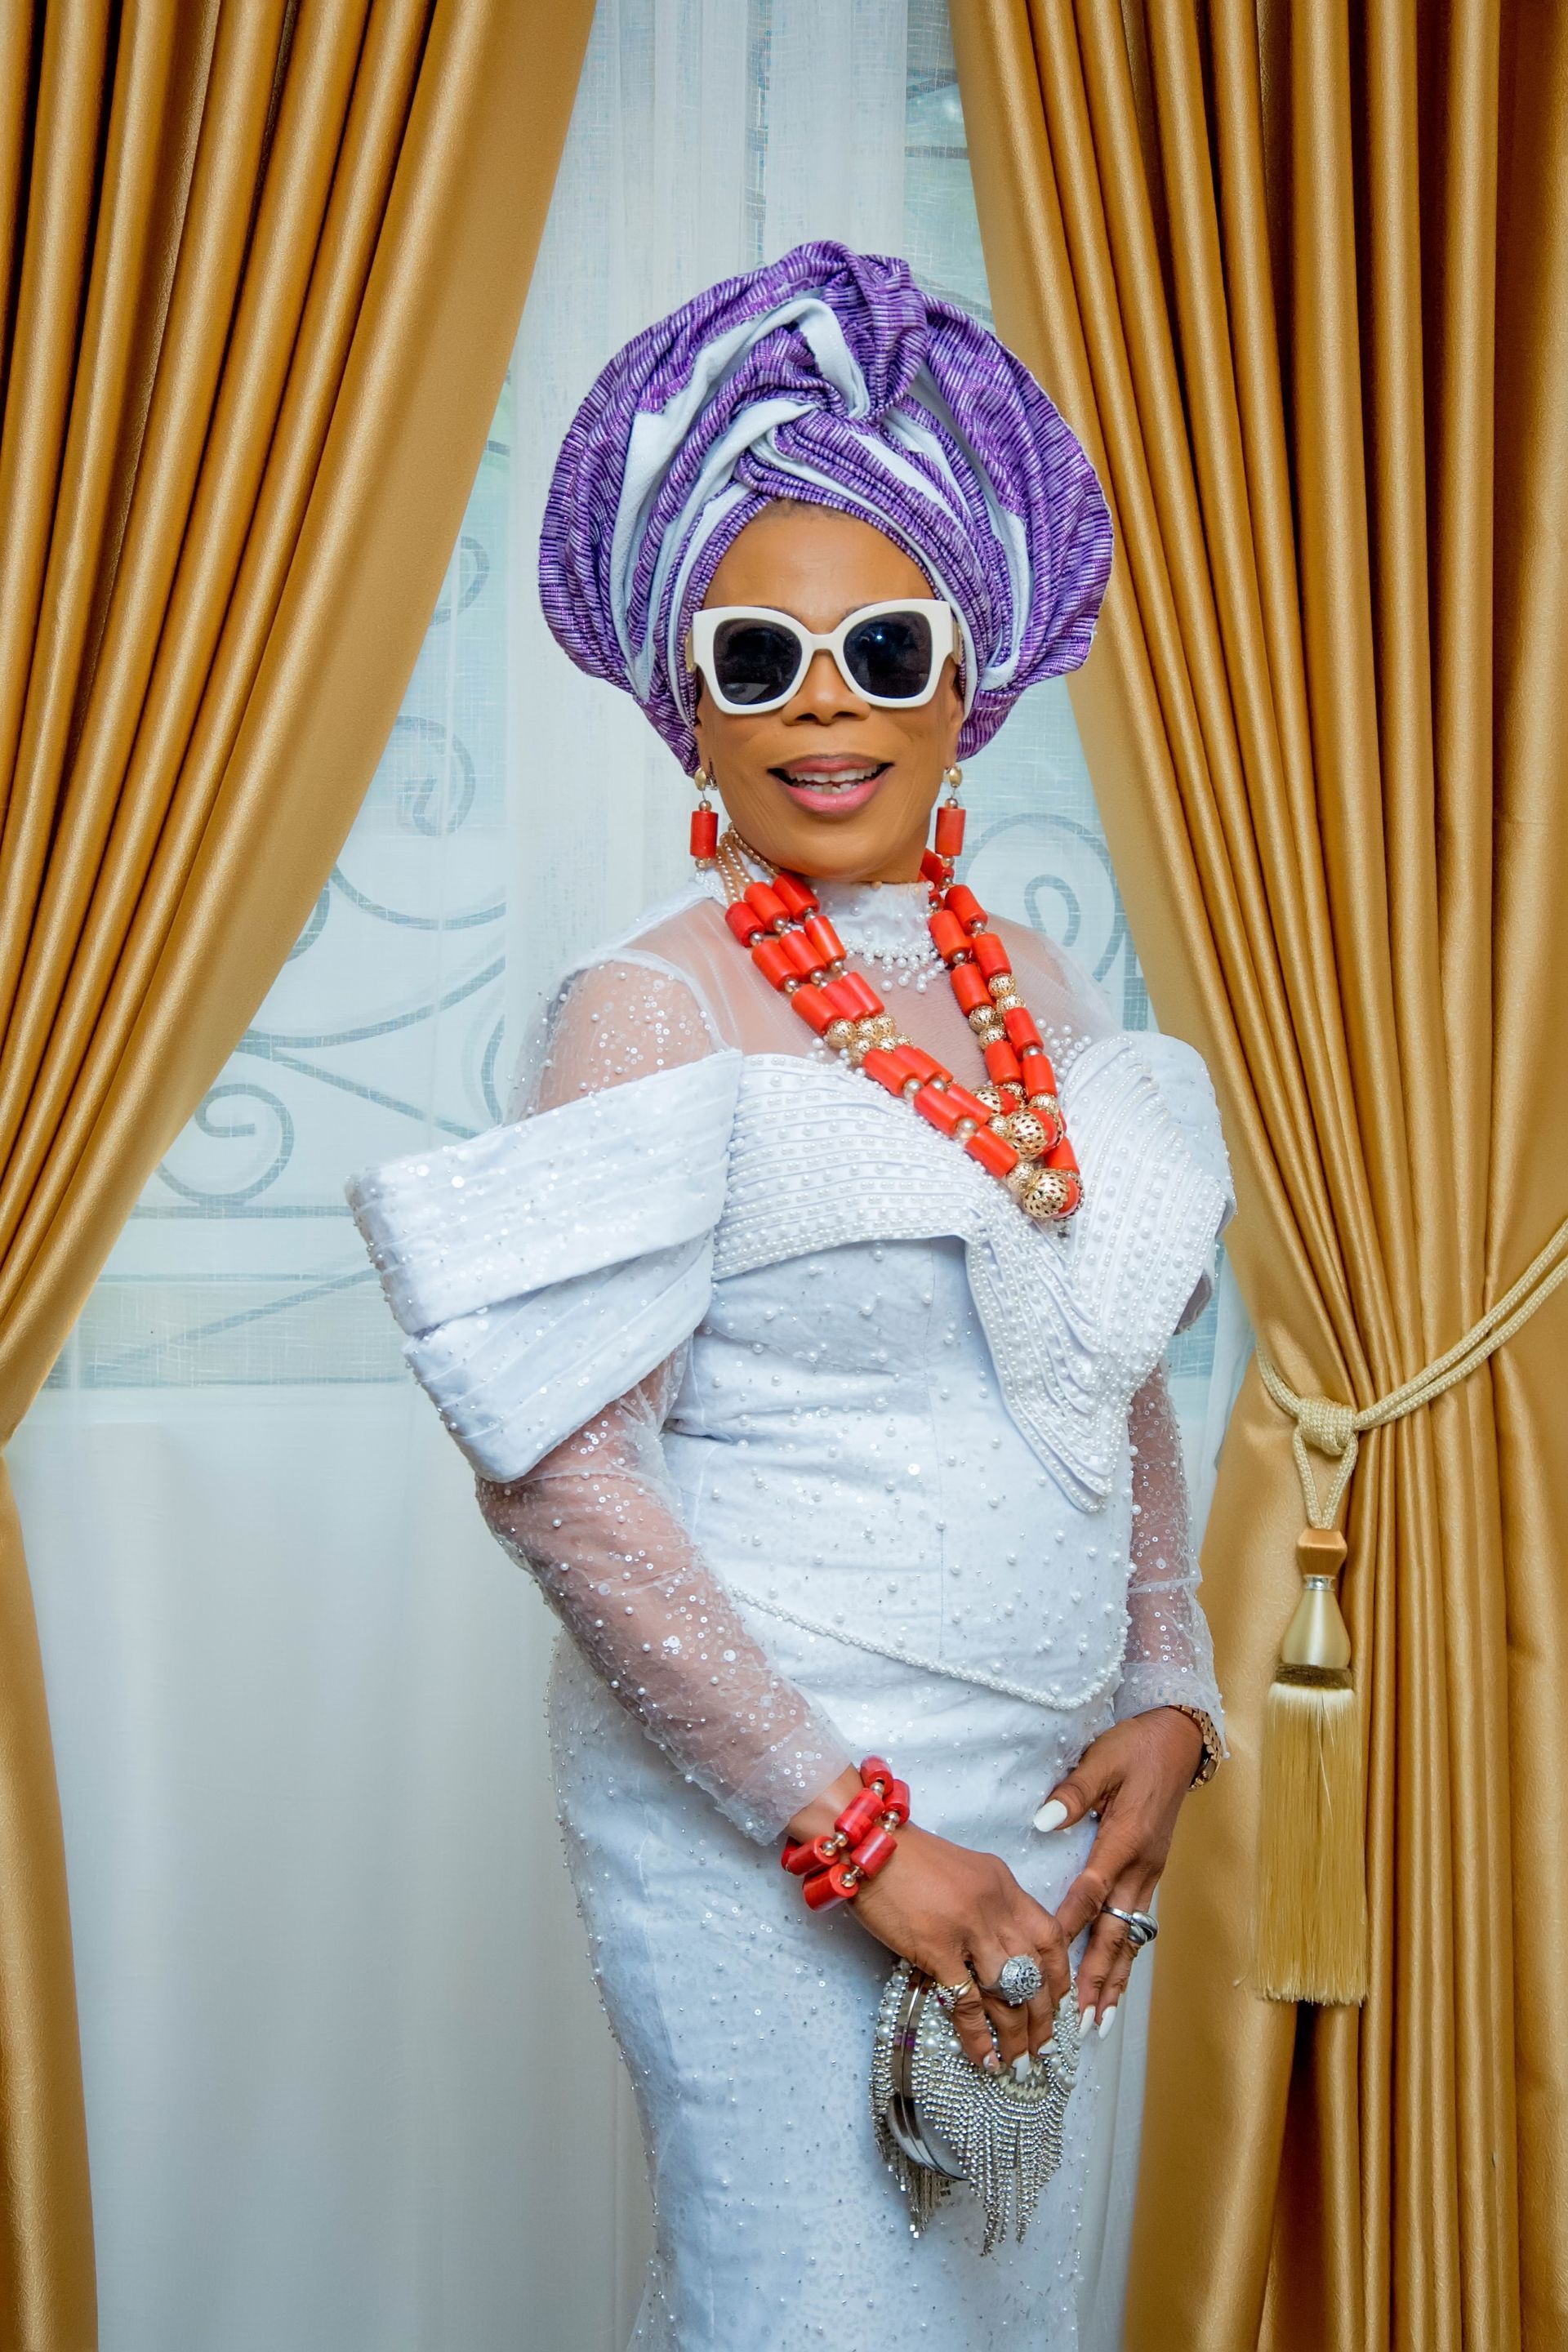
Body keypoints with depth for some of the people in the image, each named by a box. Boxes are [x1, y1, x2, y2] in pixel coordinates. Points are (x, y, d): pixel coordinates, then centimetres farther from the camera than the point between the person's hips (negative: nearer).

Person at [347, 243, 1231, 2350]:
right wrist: (852, 1831, -18)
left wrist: (1168, 1696, 0)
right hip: (754, 1821, -6)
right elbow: (553, 1469, -18)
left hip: (1042, 1801, 6)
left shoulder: (1038, 993, 7)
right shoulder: (652, 1012, -12)